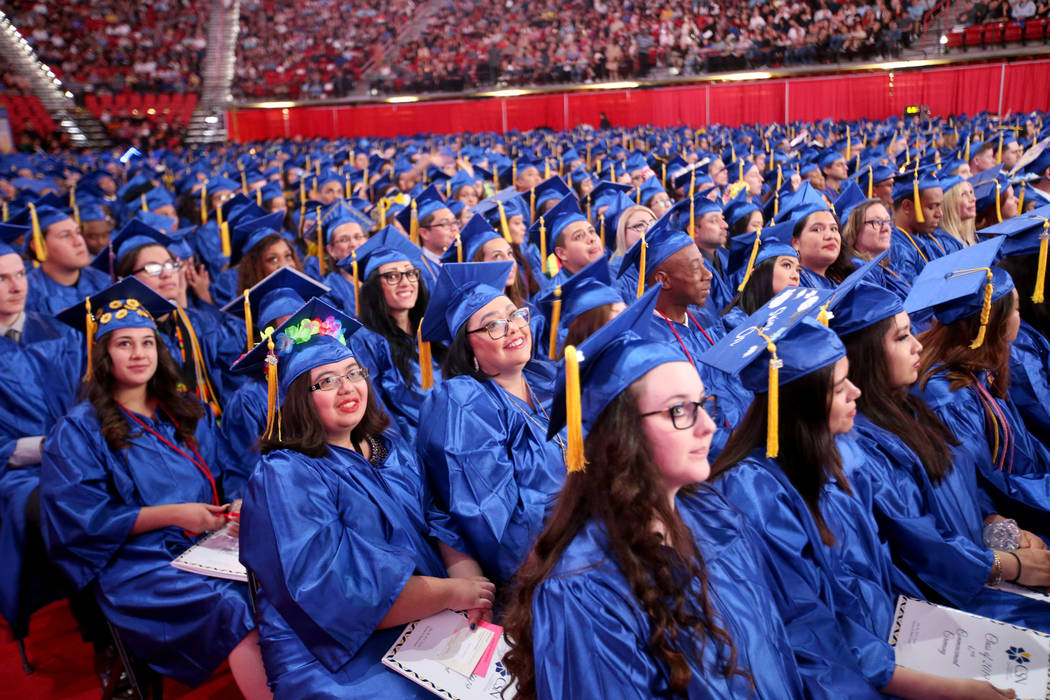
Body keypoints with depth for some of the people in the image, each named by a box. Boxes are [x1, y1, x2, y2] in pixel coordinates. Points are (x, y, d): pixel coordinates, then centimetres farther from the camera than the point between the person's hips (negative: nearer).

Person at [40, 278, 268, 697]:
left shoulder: (189, 414, 18)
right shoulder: (80, 429, 5)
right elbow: (82, 517, -4)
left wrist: (239, 502, -7)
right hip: (135, 565, -4)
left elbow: (229, 474, 17)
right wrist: (172, 513, -15)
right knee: (232, 611, -33)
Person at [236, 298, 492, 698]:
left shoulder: (390, 448, 10)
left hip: (424, 626, 7)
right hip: (338, 658, -6)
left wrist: (465, 573, -16)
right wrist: (450, 592, -19)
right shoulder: (284, 478, -12)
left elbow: (439, 524, 5)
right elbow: (339, 592, -20)